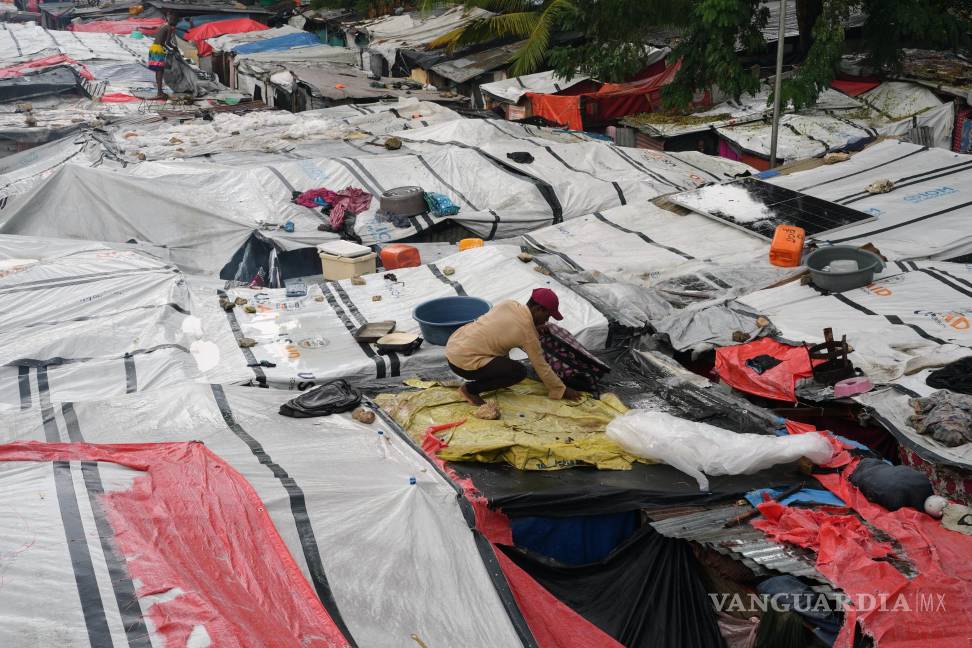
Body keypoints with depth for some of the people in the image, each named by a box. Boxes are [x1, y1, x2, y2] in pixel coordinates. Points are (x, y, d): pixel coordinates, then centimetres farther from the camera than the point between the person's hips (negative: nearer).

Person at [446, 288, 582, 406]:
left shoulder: (509, 304, 5)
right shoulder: (527, 331, -13)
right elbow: (541, 367, -4)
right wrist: (562, 390, 7)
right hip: (463, 363, -9)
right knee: (519, 372, -8)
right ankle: (470, 389, -3)